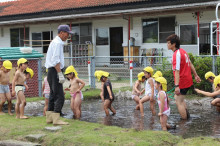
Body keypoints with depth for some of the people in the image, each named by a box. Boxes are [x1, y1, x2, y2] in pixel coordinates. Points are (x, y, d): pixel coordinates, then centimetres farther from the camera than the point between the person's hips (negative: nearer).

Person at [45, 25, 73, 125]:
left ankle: (49, 118, 16)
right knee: (59, 96, -11)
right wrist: (60, 74, -23)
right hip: (55, 71, -11)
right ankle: (56, 119, -12)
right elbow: (56, 60, -20)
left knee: (53, 95, 13)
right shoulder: (58, 43, -11)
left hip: (51, 71, 11)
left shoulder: (54, 42, 21)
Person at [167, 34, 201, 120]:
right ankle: (187, 115, 31)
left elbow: (177, 71, -28)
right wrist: (196, 75, 27)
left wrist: (177, 86, -31)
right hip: (188, 80, 10)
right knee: (177, 98, 23)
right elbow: (190, 64, 18)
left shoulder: (176, 54, -21)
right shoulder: (182, 51, 8)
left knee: (179, 102, -3)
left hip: (182, 82, -10)